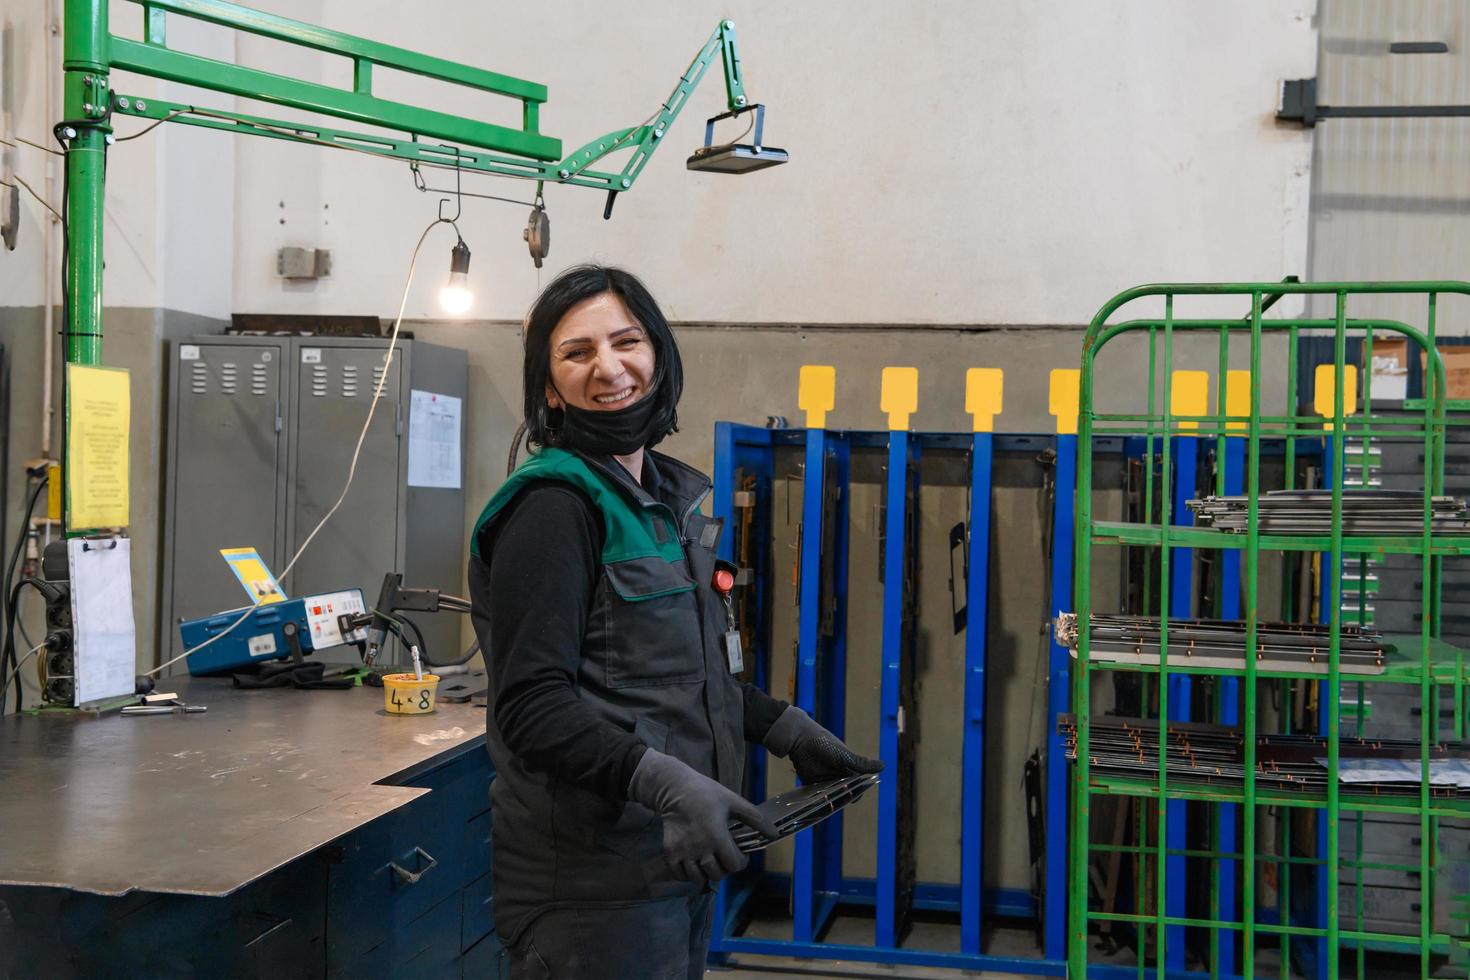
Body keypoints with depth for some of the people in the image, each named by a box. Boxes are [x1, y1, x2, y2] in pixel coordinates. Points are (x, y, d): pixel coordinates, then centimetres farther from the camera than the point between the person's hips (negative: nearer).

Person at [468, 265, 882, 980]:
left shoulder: (668, 496, 12)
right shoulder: (553, 505, -16)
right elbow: (531, 705, -23)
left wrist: (784, 729, 13)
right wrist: (665, 782, -33)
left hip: (677, 860, 9)